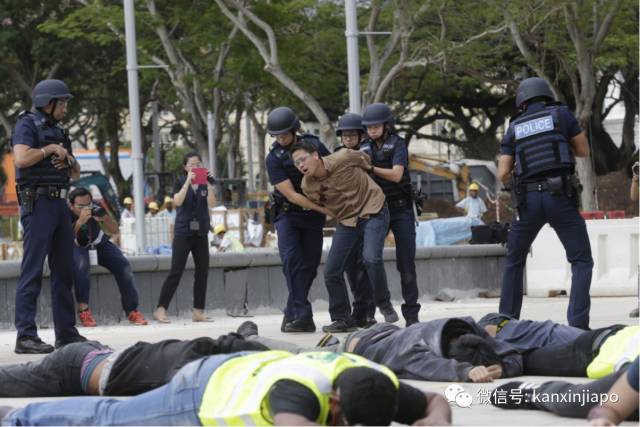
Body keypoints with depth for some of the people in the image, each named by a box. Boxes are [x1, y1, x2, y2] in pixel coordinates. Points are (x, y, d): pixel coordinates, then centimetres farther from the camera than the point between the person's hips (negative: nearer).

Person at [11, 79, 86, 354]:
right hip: (37, 203, -9)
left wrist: (68, 158, 2)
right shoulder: (27, 125, -5)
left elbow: (76, 173, 24)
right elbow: (21, 158, -23)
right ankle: (25, 336, -12)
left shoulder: (58, 131, 20)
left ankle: (66, 332, 16)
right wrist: (50, 149, -10)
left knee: (64, 270, 10)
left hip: (60, 204, 9)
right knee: (32, 271, -10)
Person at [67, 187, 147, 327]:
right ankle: (83, 309, -31)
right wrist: (80, 222, -50)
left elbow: (114, 230, -20)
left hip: (99, 246, 3)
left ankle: (132, 311, -10)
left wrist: (105, 218, -41)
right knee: (81, 264, -37)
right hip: (77, 248, -3)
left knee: (122, 265, -18)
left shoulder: (95, 210, -18)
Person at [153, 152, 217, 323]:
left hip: (201, 233, 4)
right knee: (176, 272, -9)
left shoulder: (205, 184, 8)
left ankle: (198, 312, 6)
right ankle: (160, 309, -8)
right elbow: (178, 201, -16)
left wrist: (209, 184, -17)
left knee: (202, 272, 1)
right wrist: (188, 181, -20)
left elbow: (212, 204, -6)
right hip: (183, 232, -4)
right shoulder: (181, 183, 1)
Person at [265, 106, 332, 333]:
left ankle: (292, 314, 11)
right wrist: (324, 209, -23)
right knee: (291, 259, -19)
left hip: (313, 215, 3)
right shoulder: (274, 159, -14)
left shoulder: (313, 144, -6)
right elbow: (291, 195, -19)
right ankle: (303, 316, -23)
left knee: (309, 264, 0)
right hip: (288, 213, -3)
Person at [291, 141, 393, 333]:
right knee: (331, 271, -3)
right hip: (346, 221, 5)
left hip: (372, 212, -5)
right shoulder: (307, 187, -8)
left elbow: (364, 159, 2)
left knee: (371, 258, -26)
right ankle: (342, 319, 13)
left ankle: (384, 304, -1)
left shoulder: (342, 159, -21)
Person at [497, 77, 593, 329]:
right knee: (582, 261, 4)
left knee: (514, 261, 21)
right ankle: (578, 323, -13)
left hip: (529, 200, 2)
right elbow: (584, 151, 15)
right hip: (560, 197, -2)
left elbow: (503, 175, 9)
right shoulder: (561, 114, 8)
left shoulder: (514, 128, 13)